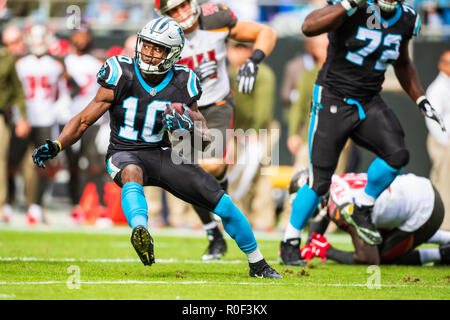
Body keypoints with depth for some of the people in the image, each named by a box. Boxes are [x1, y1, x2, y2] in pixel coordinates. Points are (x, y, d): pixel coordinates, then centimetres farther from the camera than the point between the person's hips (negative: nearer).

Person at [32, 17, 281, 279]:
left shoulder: (182, 84, -4)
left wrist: (189, 126, -19)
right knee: (132, 174, -42)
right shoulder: (122, 77, -11)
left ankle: (258, 264, 16)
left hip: (163, 154, 3)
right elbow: (84, 120, -5)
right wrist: (56, 146, -20)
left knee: (223, 204, -5)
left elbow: (205, 137, 4)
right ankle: (140, 232, -68)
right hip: (125, 154, -3)